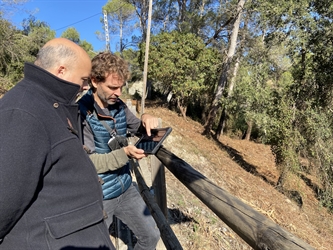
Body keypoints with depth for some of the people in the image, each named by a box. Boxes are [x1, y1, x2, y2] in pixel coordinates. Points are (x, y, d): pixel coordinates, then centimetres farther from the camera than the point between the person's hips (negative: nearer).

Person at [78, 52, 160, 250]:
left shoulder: (119, 106, -2)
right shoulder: (81, 112, -21)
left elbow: (139, 129, 10)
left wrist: (147, 119, -12)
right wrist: (124, 154, -34)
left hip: (126, 189, 6)